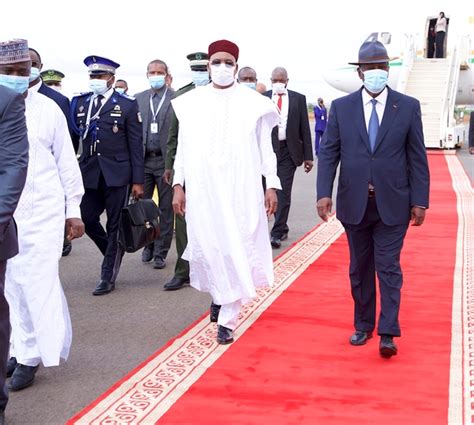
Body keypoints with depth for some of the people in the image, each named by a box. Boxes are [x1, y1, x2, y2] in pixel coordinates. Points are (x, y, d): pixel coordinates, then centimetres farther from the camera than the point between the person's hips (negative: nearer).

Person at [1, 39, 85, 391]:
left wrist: (74, 210, 3)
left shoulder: (48, 108, 0)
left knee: (40, 283, -1)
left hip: (43, 213, -2)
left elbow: (66, 161, 3)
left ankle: (31, 354, 11)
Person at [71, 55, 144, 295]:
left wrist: (138, 181, -6)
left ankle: (108, 277, 13)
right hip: (89, 173, 3)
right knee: (87, 219, 4)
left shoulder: (127, 105, -1)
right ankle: (115, 254, 29)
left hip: (117, 174, -3)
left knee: (115, 225, 3)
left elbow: (136, 145, -2)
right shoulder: (79, 103, 9)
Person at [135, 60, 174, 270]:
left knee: (166, 209, 4)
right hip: (143, 159, 4)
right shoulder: (138, 99, 10)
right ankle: (148, 245, 26)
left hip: (167, 160, -3)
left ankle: (160, 253, 13)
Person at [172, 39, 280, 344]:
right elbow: (183, 147, 8)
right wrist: (178, 185, 4)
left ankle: (227, 319, 4)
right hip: (202, 188, 2)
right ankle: (219, 296, 37)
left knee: (237, 251, -4)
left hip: (240, 189, -1)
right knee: (209, 248, 9)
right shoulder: (191, 103, 6)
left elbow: (266, 147, 4)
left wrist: (272, 185, -1)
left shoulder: (254, 103, 2)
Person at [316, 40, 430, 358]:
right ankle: (363, 325, 26)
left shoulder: (408, 107, 0)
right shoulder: (341, 107, 2)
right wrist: (324, 193, -11)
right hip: (354, 203, 2)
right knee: (360, 269, 13)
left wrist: (420, 201, -5)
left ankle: (388, 333, 3)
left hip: (392, 204, -2)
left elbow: (417, 157, 0)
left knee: (388, 268, -2)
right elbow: (328, 153, 0)